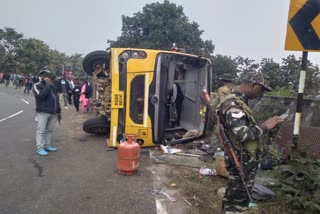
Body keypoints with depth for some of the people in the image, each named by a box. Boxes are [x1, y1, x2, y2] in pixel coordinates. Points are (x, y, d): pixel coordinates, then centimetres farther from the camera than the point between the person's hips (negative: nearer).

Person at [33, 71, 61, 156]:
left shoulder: (53, 86, 17)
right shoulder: (37, 86, -3)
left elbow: (56, 98, 20)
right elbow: (41, 96, -22)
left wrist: (59, 111, 19)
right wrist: (47, 86, -18)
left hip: (53, 112, 6)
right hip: (43, 112, -6)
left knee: (50, 130, 11)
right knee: (41, 130, -4)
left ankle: (47, 145, 20)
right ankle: (40, 148, 1)